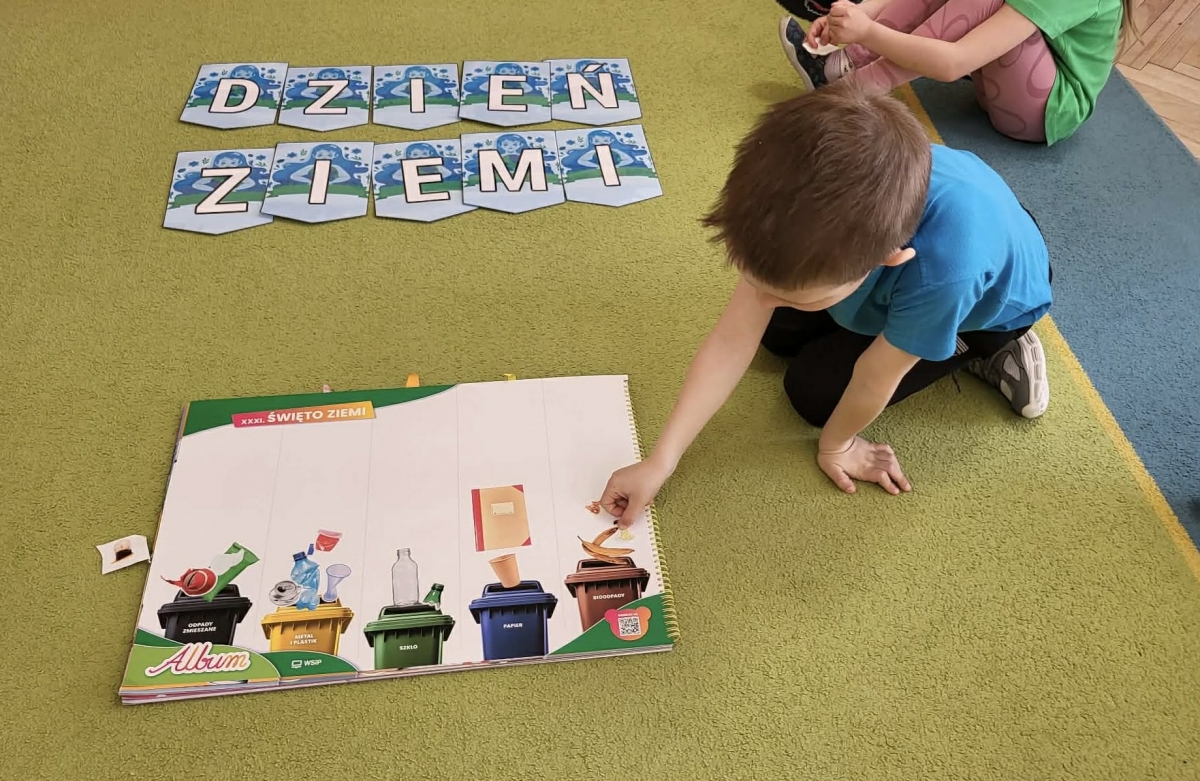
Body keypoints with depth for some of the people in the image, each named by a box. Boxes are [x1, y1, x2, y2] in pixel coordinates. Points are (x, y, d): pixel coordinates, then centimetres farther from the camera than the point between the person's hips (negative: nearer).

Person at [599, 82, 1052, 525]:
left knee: (815, 390, -9)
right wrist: (659, 462, -28)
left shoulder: (944, 266, -50)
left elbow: (874, 378, -30)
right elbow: (732, 337, -30)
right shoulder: (810, 202, -35)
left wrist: (836, 444, -10)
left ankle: (979, 350, 4)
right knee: (776, 332, 7)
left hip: (989, 300, -4)